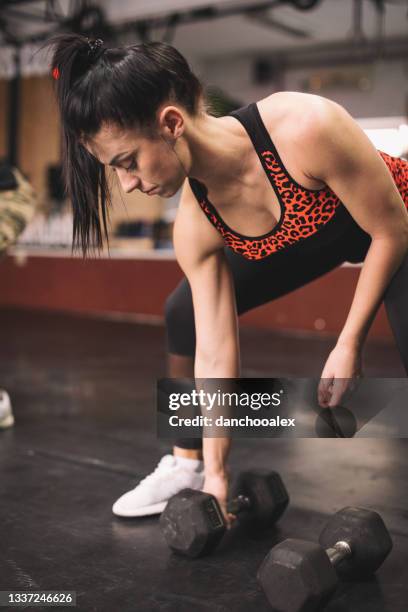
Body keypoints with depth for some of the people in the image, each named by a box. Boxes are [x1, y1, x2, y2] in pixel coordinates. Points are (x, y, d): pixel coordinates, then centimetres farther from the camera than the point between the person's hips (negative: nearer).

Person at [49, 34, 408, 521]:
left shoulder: (306, 129, -42)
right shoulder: (195, 226, -24)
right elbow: (216, 352, -18)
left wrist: (350, 344, -23)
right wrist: (215, 476, -17)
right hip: (304, 240, 5)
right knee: (186, 315, 1)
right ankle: (188, 464, 19)